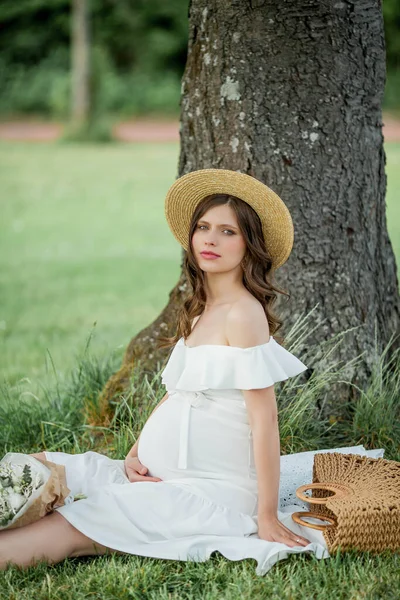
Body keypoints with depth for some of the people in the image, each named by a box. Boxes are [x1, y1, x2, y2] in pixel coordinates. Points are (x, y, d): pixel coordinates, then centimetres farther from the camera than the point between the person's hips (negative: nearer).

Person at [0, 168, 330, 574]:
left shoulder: (243, 313, -14)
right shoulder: (198, 312, 14)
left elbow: (265, 418, -17)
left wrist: (267, 518, -19)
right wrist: (135, 454, 2)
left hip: (210, 492, -9)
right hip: (160, 477, 9)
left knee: (72, 532, -24)